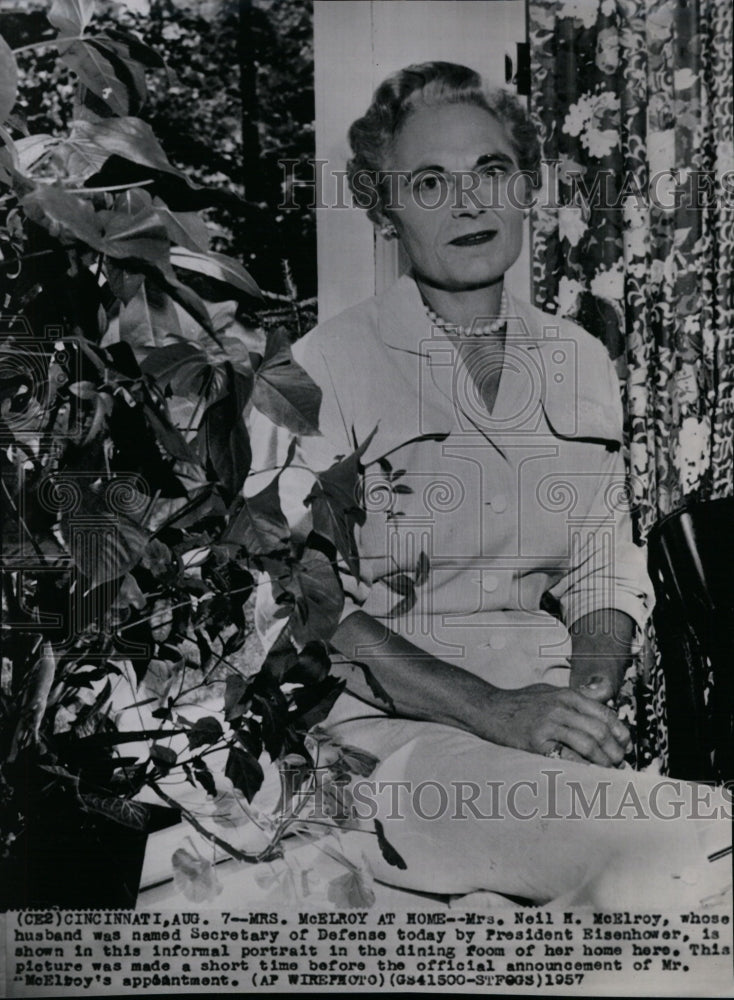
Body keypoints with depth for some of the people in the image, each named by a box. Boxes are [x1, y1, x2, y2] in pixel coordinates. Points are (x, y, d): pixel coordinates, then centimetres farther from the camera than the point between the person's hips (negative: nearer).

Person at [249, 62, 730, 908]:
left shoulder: (582, 363, 12)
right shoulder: (326, 370, -5)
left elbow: (607, 573, 14)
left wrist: (590, 693, -7)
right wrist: (493, 710, -20)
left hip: (552, 726, 6)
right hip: (384, 728, -5)